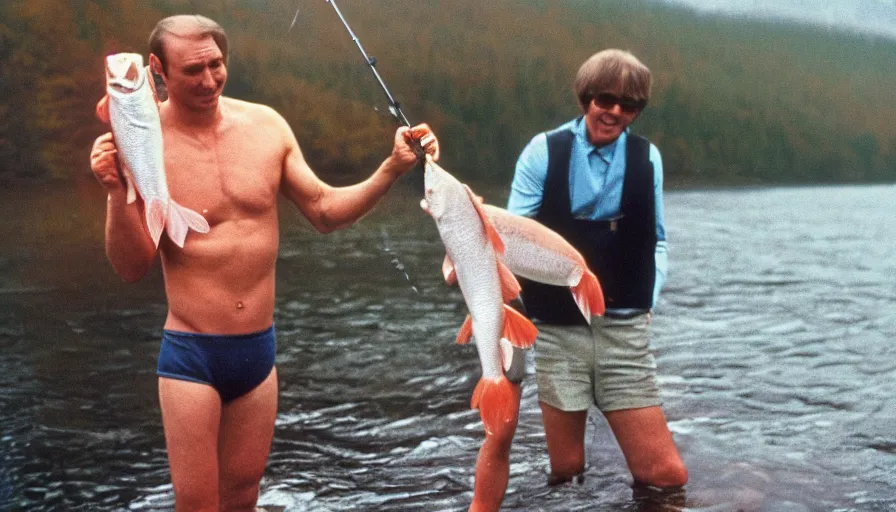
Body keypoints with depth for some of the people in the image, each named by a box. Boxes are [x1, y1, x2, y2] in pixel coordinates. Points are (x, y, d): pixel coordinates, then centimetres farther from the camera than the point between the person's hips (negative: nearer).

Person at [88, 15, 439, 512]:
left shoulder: (266, 125, -2)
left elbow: (325, 212, 6)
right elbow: (131, 266, -11)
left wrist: (392, 169, -6)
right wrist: (117, 191, -26)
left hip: (259, 347, 4)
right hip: (191, 354, -4)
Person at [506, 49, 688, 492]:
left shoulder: (648, 158, 4)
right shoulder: (544, 151, -2)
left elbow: (656, 239, 14)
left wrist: (649, 298, 1)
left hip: (624, 329, 1)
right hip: (558, 329, -1)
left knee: (667, 476, -2)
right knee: (565, 473, 8)